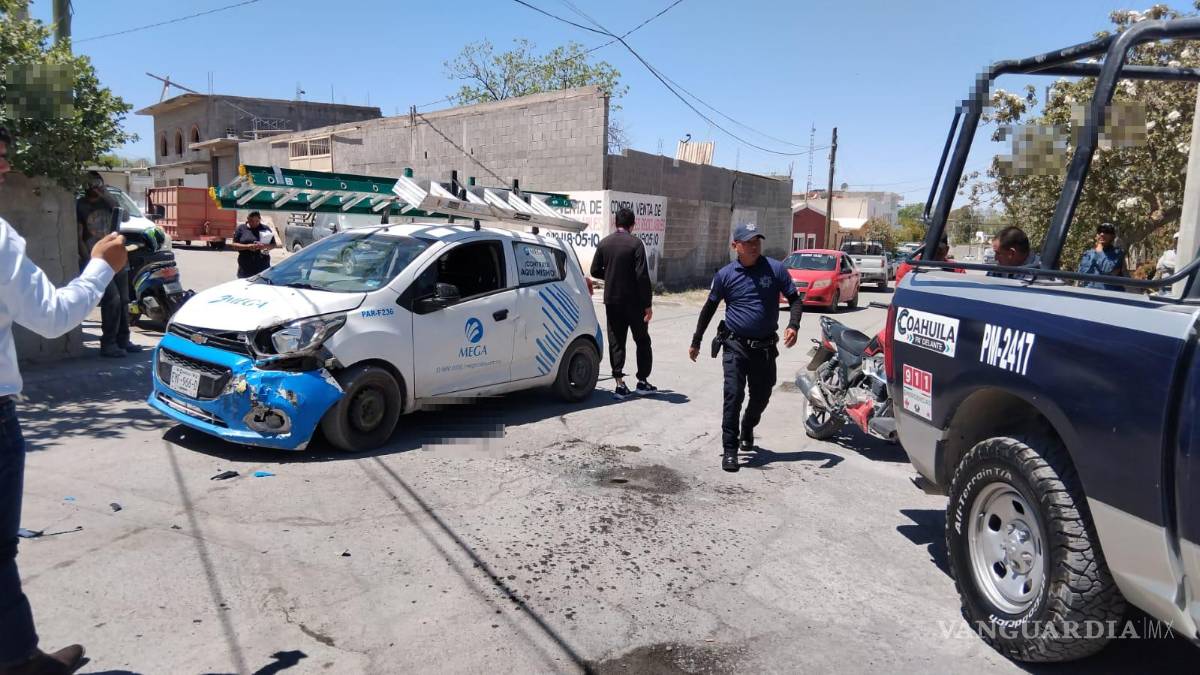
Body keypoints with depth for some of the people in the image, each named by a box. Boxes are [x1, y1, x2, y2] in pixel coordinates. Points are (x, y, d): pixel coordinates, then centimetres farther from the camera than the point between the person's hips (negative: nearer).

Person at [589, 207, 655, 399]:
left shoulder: (604, 243, 3)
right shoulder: (636, 243, -10)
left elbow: (595, 271, 7)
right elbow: (642, 276, -15)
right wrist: (647, 304, -11)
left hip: (612, 301, 4)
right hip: (633, 302, -3)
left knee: (616, 342, 7)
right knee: (642, 340, 12)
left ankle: (620, 385, 2)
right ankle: (642, 381, 17)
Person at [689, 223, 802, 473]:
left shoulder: (776, 269, -1)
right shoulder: (725, 274, 0)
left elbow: (795, 299, 4)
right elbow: (709, 308, 10)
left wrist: (793, 325, -15)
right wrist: (696, 341, 12)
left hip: (765, 347, 2)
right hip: (736, 346, -2)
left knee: (761, 396, 14)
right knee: (733, 396, -12)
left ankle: (747, 429, 44)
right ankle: (729, 449, -3)